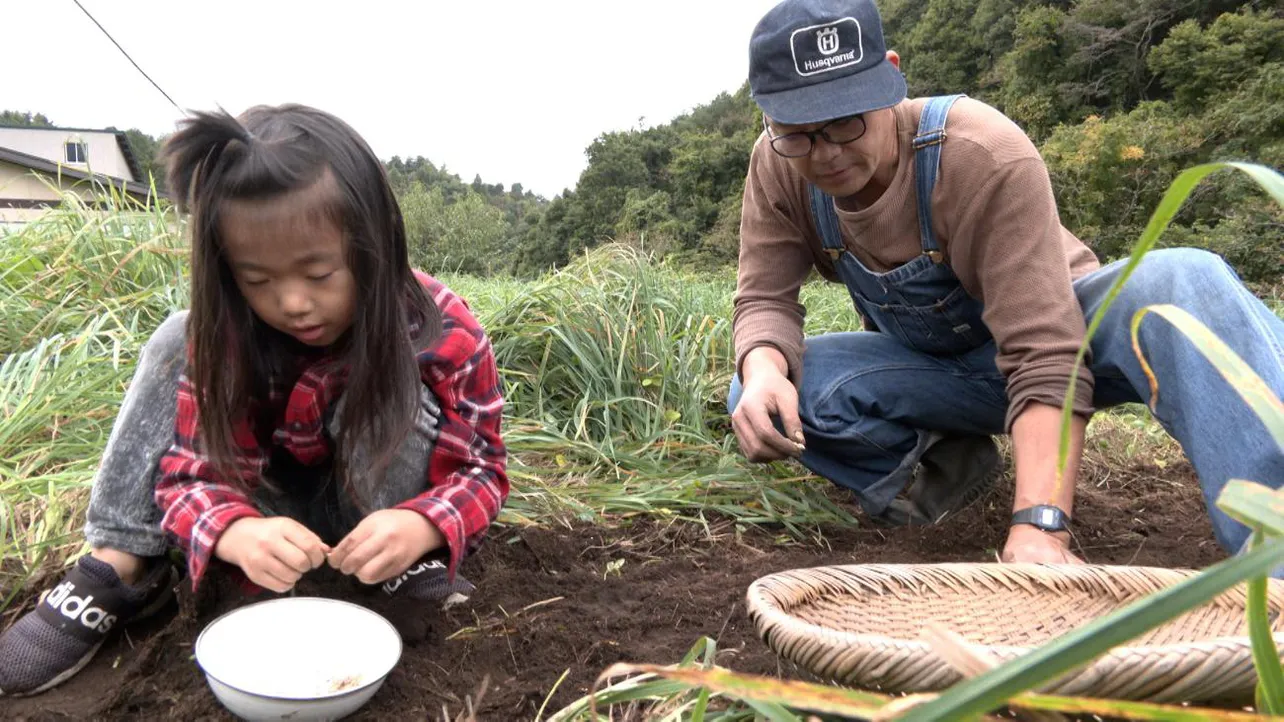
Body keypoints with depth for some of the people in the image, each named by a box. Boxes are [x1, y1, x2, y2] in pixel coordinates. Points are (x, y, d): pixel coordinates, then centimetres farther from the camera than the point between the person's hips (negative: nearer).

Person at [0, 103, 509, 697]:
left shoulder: (444, 332, -26)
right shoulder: (223, 331, -20)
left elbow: (480, 471, -20)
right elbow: (193, 471, -20)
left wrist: (420, 527, -44)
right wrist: (238, 533, -44)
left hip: (381, 512, -2)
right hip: (275, 509, 3)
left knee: (395, 391, -33)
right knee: (179, 340, -15)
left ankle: (410, 565, -16)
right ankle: (118, 570, -14)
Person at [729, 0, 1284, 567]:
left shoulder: (986, 155, -31)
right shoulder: (777, 167, -16)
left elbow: (1045, 356, -35)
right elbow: (765, 299, -14)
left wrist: (1038, 528, -45)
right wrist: (764, 371, -39)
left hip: (1060, 326, -3)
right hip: (938, 365, 3)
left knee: (1180, 283, -35)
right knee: (760, 398, -24)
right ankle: (940, 462, -4)